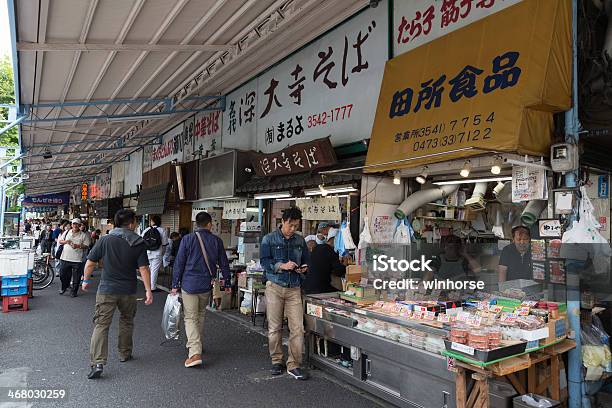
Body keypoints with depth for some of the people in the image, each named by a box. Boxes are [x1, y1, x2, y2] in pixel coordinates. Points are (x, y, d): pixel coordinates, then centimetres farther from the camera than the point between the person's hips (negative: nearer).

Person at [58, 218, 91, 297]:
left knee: (76, 277, 2)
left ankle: (74, 291, 15)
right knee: (63, 274, 11)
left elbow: (86, 246, -3)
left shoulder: (83, 235, 1)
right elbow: (60, 241, 14)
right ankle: (64, 287, 34)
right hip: (65, 258, 3)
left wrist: (78, 246, -20)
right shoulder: (67, 232, 11)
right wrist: (65, 241, -7)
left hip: (77, 259, -3)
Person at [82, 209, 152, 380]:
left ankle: (98, 363, -8)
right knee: (127, 321, 21)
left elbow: (90, 263, -1)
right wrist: (148, 290, -6)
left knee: (101, 325, 2)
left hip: (106, 290, -1)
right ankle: (124, 354, 33)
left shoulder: (105, 240, -5)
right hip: (128, 291, 1)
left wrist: (86, 280, 15)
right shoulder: (139, 243, -6)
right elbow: (143, 268, -10)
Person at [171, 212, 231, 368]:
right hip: (206, 285, 3)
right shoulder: (216, 241, -1)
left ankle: (195, 353, -10)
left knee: (191, 318, 1)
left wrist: (175, 285, 2)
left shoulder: (187, 239, -7)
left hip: (189, 285, -3)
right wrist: (227, 283, 15)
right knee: (200, 315, 22)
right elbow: (224, 264, 4)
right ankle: (195, 344, 37)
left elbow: (179, 263, -6)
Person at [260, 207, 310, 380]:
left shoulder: (300, 240, 10)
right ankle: (276, 361, 25)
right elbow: (264, 261, -7)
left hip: (294, 288, 2)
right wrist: (282, 266, -20)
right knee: (274, 327, 7)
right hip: (275, 287, -2)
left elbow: (306, 260, 18)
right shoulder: (269, 239, 0)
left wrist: (304, 267, -4)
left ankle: (294, 365, 8)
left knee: (298, 328, -4)